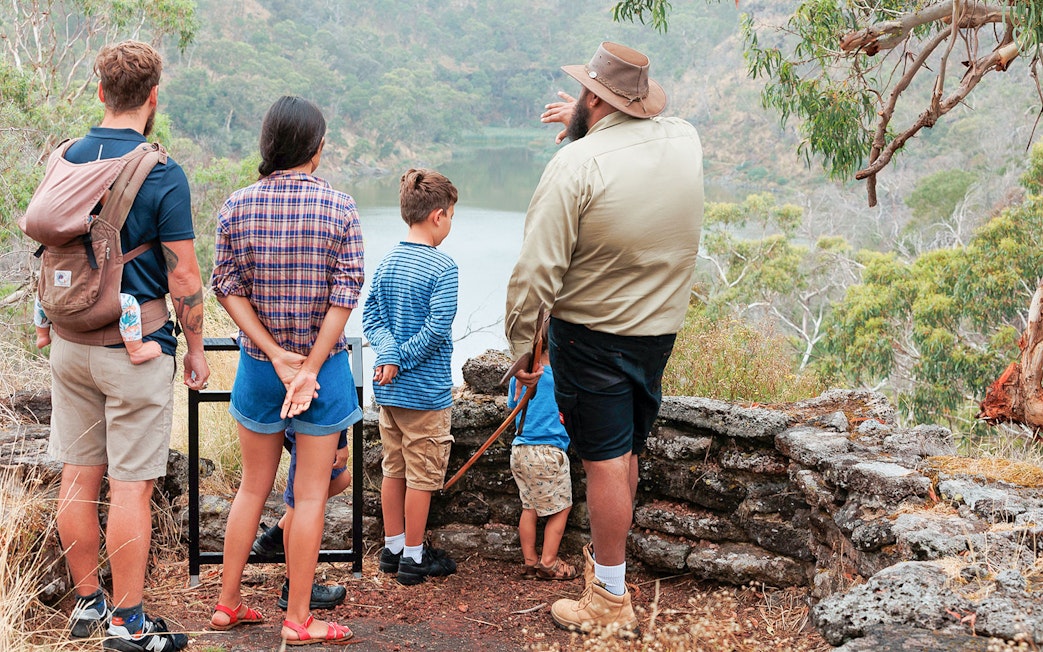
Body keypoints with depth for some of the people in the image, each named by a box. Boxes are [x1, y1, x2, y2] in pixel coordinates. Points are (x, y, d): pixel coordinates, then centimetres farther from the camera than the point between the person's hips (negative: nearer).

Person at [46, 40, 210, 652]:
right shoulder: (163, 173, -13)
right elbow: (183, 276, -12)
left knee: (79, 476, 12)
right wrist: (196, 348, -1)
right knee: (132, 485, -1)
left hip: (70, 343, 6)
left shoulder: (65, 160, 4)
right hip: (135, 348, -6)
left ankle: (88, 602, 24)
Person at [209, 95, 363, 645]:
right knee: (311, 493, 5)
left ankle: (227, 603, 24)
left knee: (254, 486, 17)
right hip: (323, 364, -3)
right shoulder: (339, 207, -9)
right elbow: (345, 294, -13)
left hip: (258, 366, 3)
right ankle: (298, 619, 11)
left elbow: (228, 288, -6)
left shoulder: (236, 206, -3)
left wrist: (276, 355, -8)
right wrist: (309, 367, -11)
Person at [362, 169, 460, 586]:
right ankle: (414, 558, 12)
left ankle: (393, 547, 26)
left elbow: (371, 317, 2)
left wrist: (390, 356, -10)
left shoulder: (386, 263, 6)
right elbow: (437, 329, -21)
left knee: (394, 469, 17)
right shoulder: (442, 269, -16)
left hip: (387, 390, 7)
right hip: (425, 391, -7)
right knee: (422, 475, 4)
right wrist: (402, 358, -10)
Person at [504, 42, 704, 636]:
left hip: (592, 333, -6)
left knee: (606, 461, 0)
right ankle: (609, 558, 36)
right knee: (627, 452, 20)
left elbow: (538, 270, -20)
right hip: (661, 330, 6)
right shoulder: (685, 141, -1)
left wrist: (522, 345, -9)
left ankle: (611, 600, 8)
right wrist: (588, 122, 31)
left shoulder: (578, 164, -19)